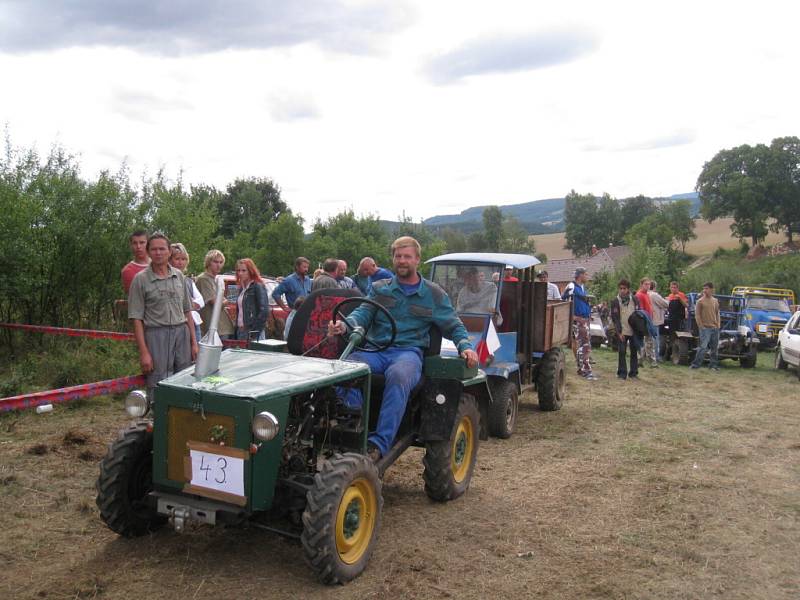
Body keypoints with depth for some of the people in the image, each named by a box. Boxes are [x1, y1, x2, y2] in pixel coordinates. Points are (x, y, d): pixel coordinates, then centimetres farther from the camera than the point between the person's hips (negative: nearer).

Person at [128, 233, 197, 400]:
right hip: (156, 335, -4)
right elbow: (136, 319, -5)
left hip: (182, 332, 4)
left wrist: (193, 342, 8)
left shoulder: (179, 276, 10)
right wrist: (144, 352, -11)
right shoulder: (141, 279, -3)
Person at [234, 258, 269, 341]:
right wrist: (237, 328, 10)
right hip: (240, 331, 8)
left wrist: (255, 331, -18)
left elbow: (264, 311, -16)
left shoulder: (258, 287, -9)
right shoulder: (241, 288, 16)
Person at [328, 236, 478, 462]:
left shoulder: (433, 294, 16)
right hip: (375, 349, 2)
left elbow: (453, 326, 17)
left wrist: (466, 347, -3)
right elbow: (363, 313, 7)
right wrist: (345, 324, -16)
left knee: (398, 375, -39)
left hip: (409, 351, -2)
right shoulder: (379, 288, 20)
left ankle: (379, 443, -39)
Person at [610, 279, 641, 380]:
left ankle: (633, 372, 16)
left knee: (635, 351, 6)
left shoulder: (635, 299, 5)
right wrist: (619, 332, -10)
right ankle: (622, 373, 7)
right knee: (621, 352, -3)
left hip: (634, 330, 2)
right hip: (622, 332, -2)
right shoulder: (615, 301, -1)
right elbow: (615, 318, -3)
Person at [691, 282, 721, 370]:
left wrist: (718, 325, 8)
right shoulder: (700, 301, -4)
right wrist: (701, 326, -11)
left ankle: (713, 365, 17)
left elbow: (717, 313, 17)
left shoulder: (715, 301, 11)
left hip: (715, 328, 5)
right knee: (703, 347, -13)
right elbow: (697, 315, -6)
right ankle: (696, 364, -8)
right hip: (705, 328, -5)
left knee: (715, 348, 9)